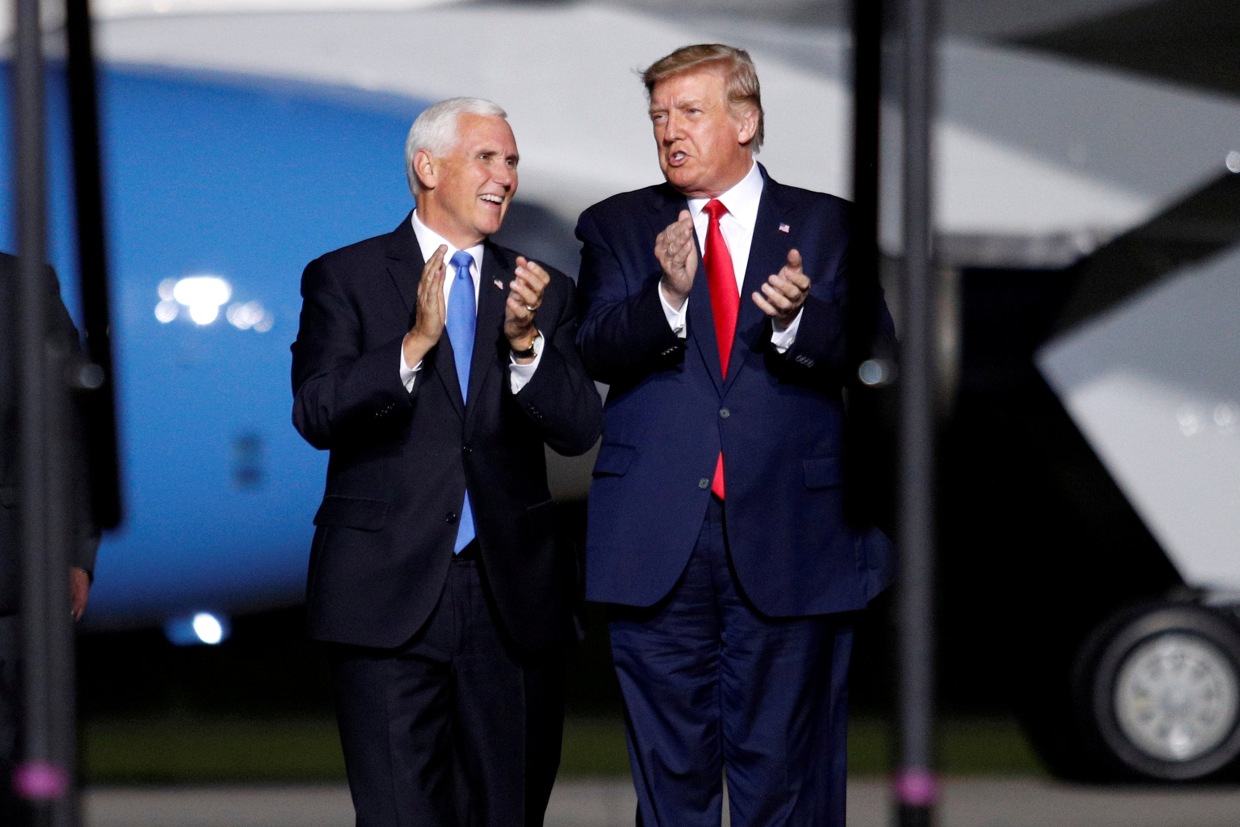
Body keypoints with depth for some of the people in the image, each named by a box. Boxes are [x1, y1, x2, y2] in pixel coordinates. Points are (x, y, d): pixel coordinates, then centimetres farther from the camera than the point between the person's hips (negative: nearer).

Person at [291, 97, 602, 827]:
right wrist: (415, 343, -23)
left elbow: (579, 430, 0)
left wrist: (526, 340, -17)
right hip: (391, 596, -3)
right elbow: (317, 414, -10)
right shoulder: (344, 280, 3)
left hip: (512, 599, 3)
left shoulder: (545, 294, 12)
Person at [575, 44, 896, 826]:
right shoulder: (617, 227, 10)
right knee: (670, 762, 5)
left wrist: (798, 320, -21)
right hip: (658, 541, 1)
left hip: (788, 542, -1)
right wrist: (668, 294, -24)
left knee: (784, 764, -1)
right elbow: (596, 352, -5)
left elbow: (875, 358, -2)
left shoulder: (828, 227, 7)